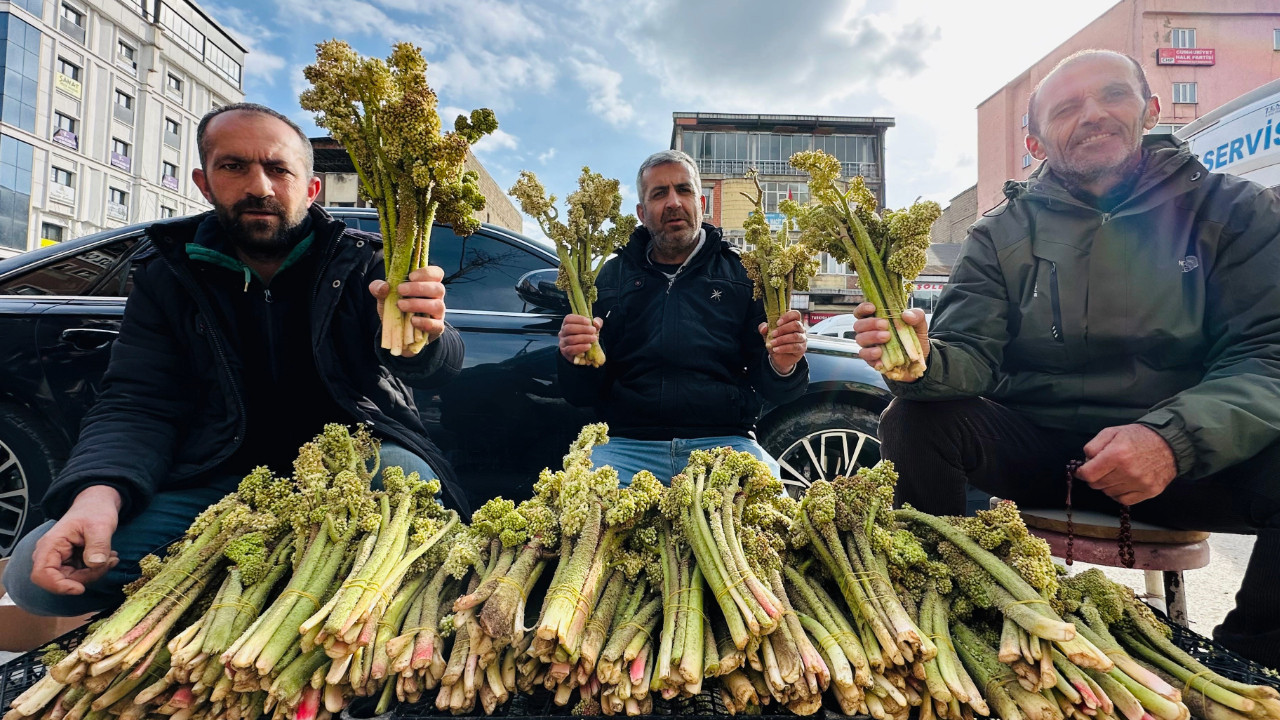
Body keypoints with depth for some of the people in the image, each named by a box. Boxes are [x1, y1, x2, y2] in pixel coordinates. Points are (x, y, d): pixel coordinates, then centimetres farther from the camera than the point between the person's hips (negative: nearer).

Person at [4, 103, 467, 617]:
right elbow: (136, 405, -1)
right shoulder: (166, 276, 4)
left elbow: (430, 368, -20)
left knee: (405, 474, -36)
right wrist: (99, 491, -23)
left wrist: (421, 336, -47)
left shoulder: (362, 264, -5)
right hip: (222, 478, 3)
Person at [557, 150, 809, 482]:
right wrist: (577, 360, -11)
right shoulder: (613, 275, 15)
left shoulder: (741, 274, 12)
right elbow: (583, 395, 12)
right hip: (628, 443, 1)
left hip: (723, 442, 0)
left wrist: (781, 368, -14)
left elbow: (771, 389, 10)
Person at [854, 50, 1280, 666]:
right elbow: (973, 354, -8)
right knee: (913, 420, -25)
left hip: (1192, 459, 1)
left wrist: (1174, 437, -27)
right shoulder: (1001, 234, 2)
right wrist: (924, 361, -33)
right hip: (1034, 449, 0)